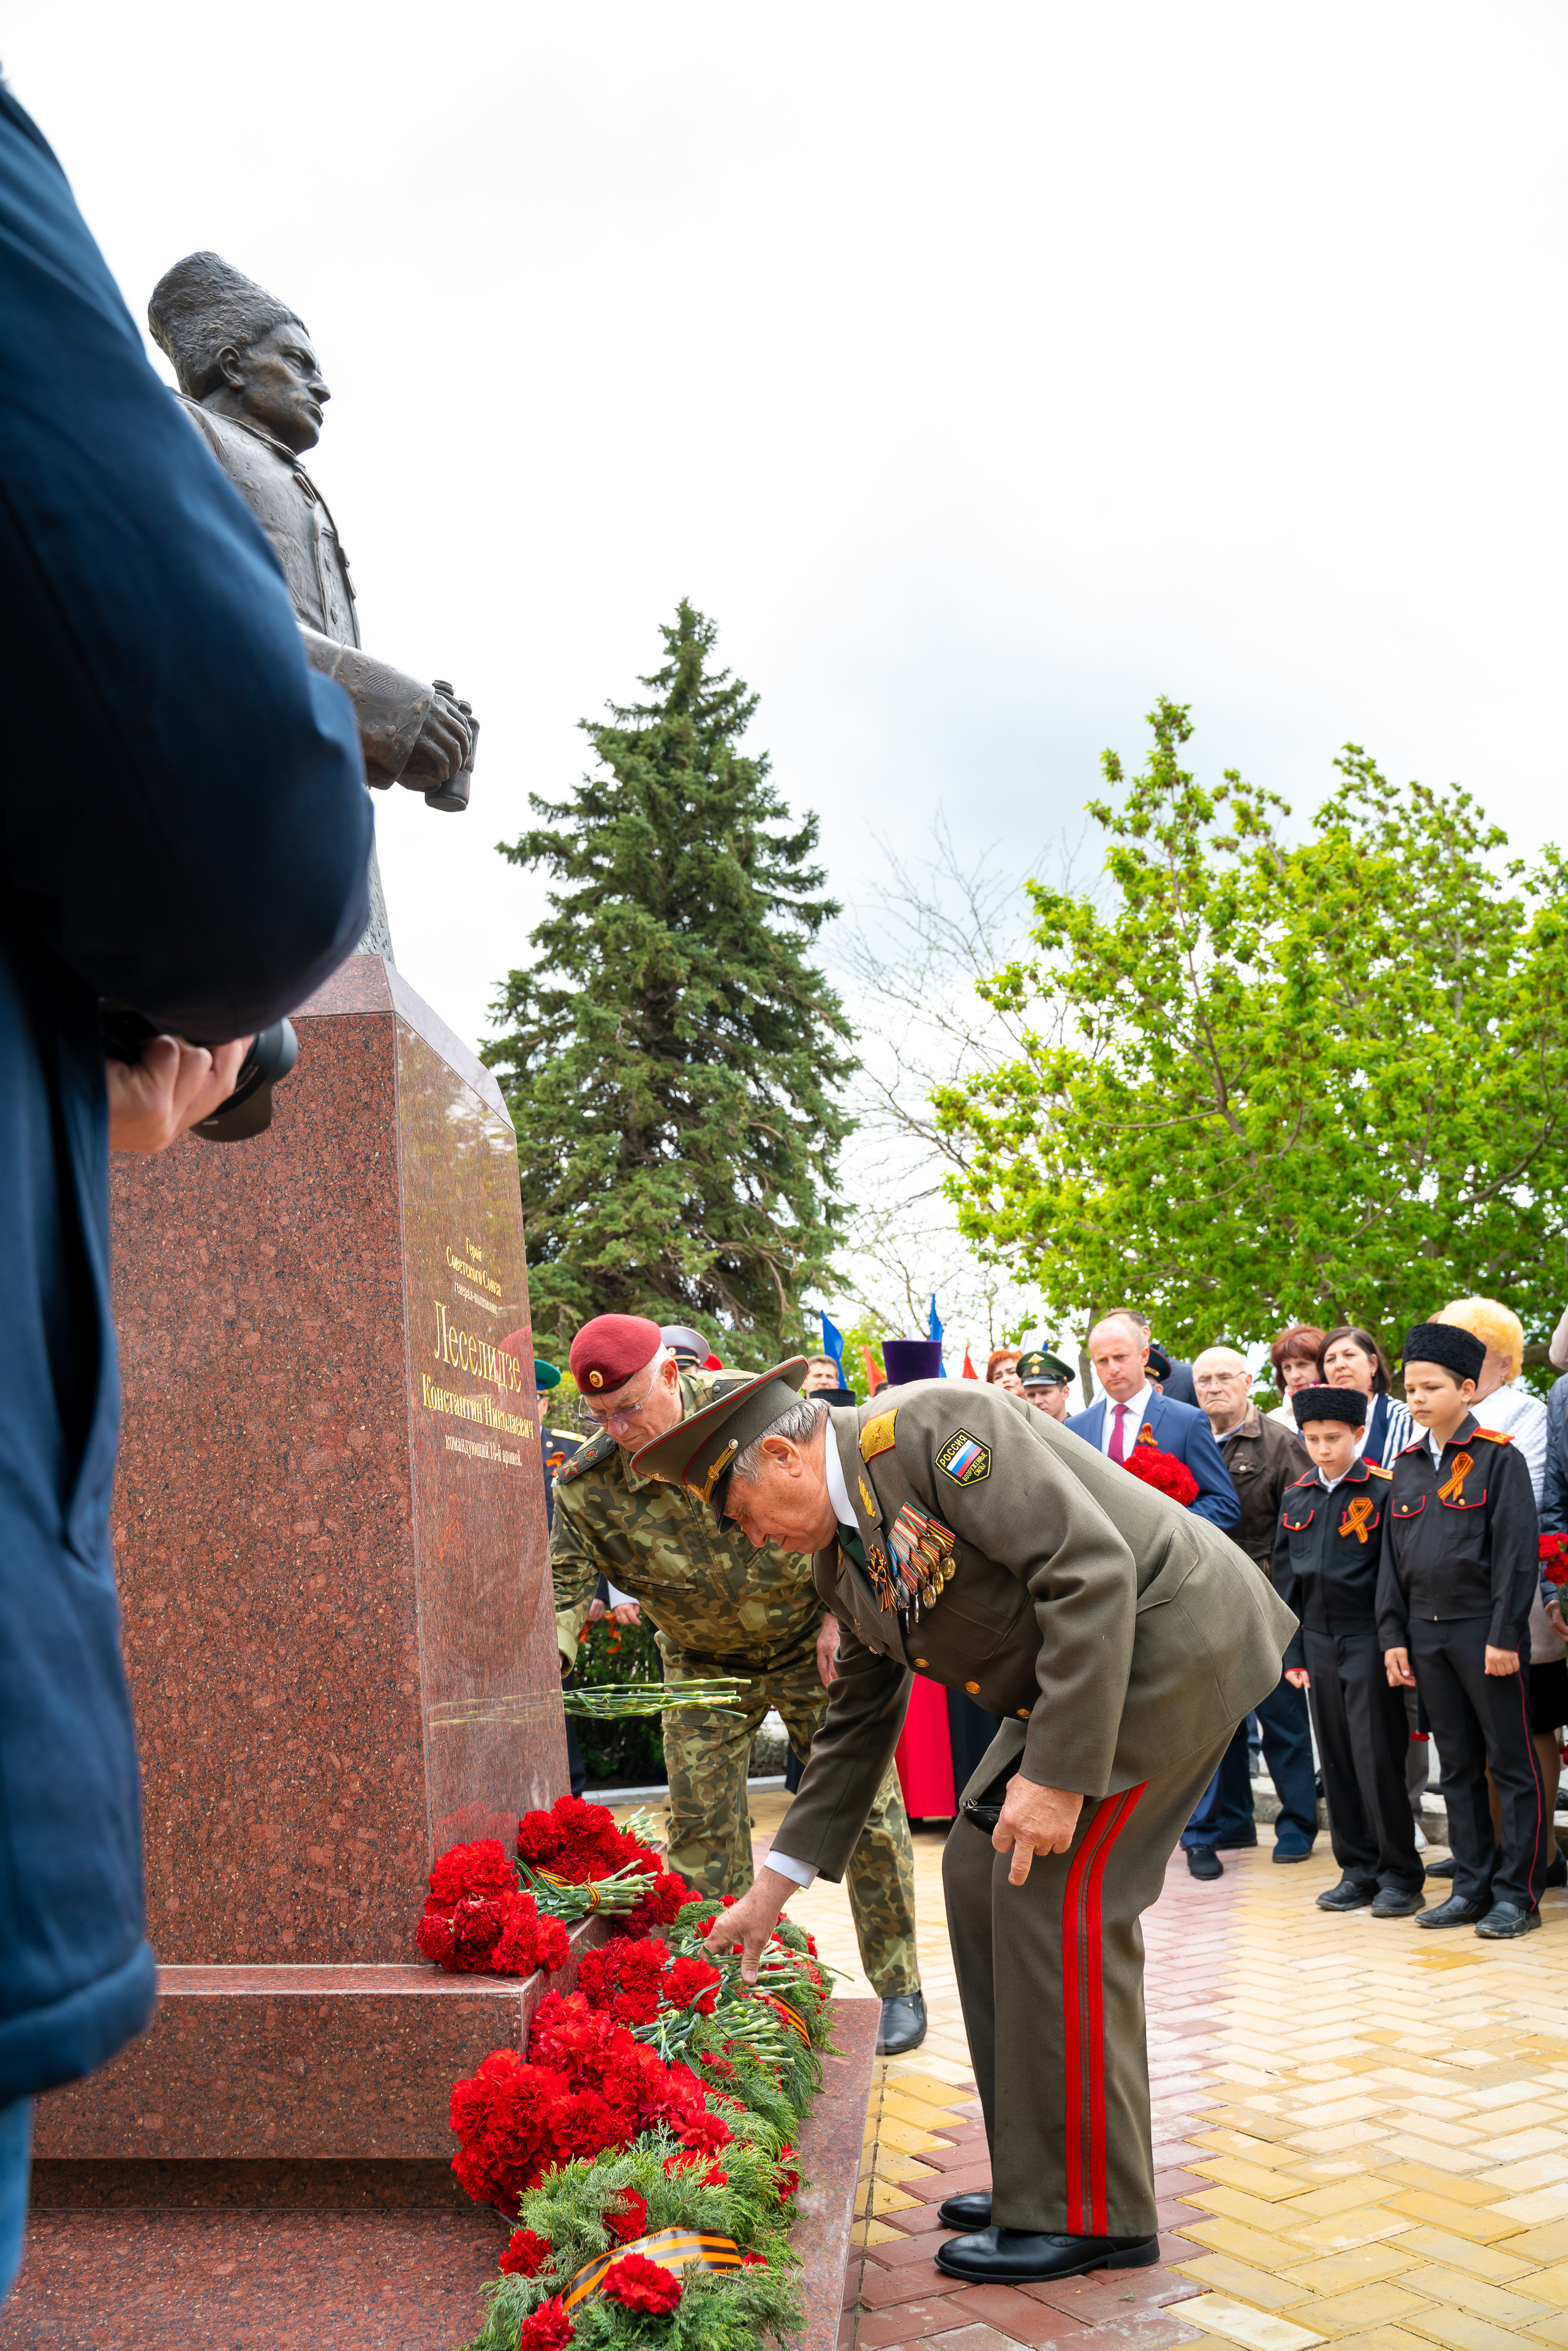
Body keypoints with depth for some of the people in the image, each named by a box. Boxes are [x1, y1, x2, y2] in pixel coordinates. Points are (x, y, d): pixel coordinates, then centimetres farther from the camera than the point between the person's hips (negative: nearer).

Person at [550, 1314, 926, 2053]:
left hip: (812, 1640, -2)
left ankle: (899, 1988, 16)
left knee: (868, 1811, 1)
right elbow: (565, 1585, -17)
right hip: (702, 1663, 2)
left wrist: (842, 1609, -15)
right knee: (700, 1828, 1)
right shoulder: (586, 1487, -20)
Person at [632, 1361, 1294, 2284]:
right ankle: (1039, 2175, 20)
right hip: (1071, 1672, 10)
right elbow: (858, 1726, 17)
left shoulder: (929, 1426, -21)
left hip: (1166, 1637, -10)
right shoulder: (841, 1559, 8)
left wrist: (1056, 1772, -26)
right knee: (981, 1875, 8)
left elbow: (1090, 1570, -27)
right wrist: (774, 1888, 18)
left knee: (1055, 1895, -11)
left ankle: (1088, 2216, 2)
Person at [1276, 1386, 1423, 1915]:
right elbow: (1286, 1582, 13)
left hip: (1369, 1642, -5)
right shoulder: (1296, 1499, 9)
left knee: (1377, 1760, -4)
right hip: (1319, 1645, 5)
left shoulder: (1383, 1490, -7)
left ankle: (1400, 1876, 8)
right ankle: (1358, 1871, 18)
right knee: (1336, 1761, 8)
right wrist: (1292, 1654, 9)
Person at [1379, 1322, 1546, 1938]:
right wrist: (1393, 1635, 8)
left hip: (1483, 1630, -6)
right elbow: (1392, 1558, 14)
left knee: (1512, 1762, 1)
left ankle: (1518, 1893, 7)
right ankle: (1472, 1885, 19)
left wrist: (1504, 1635, -15)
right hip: (1426, 1633, 6)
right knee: (1457, 1764, 11)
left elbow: (1517, 1552, -10)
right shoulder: (1407, 1467, 11)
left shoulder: (1497, 1457, -6)